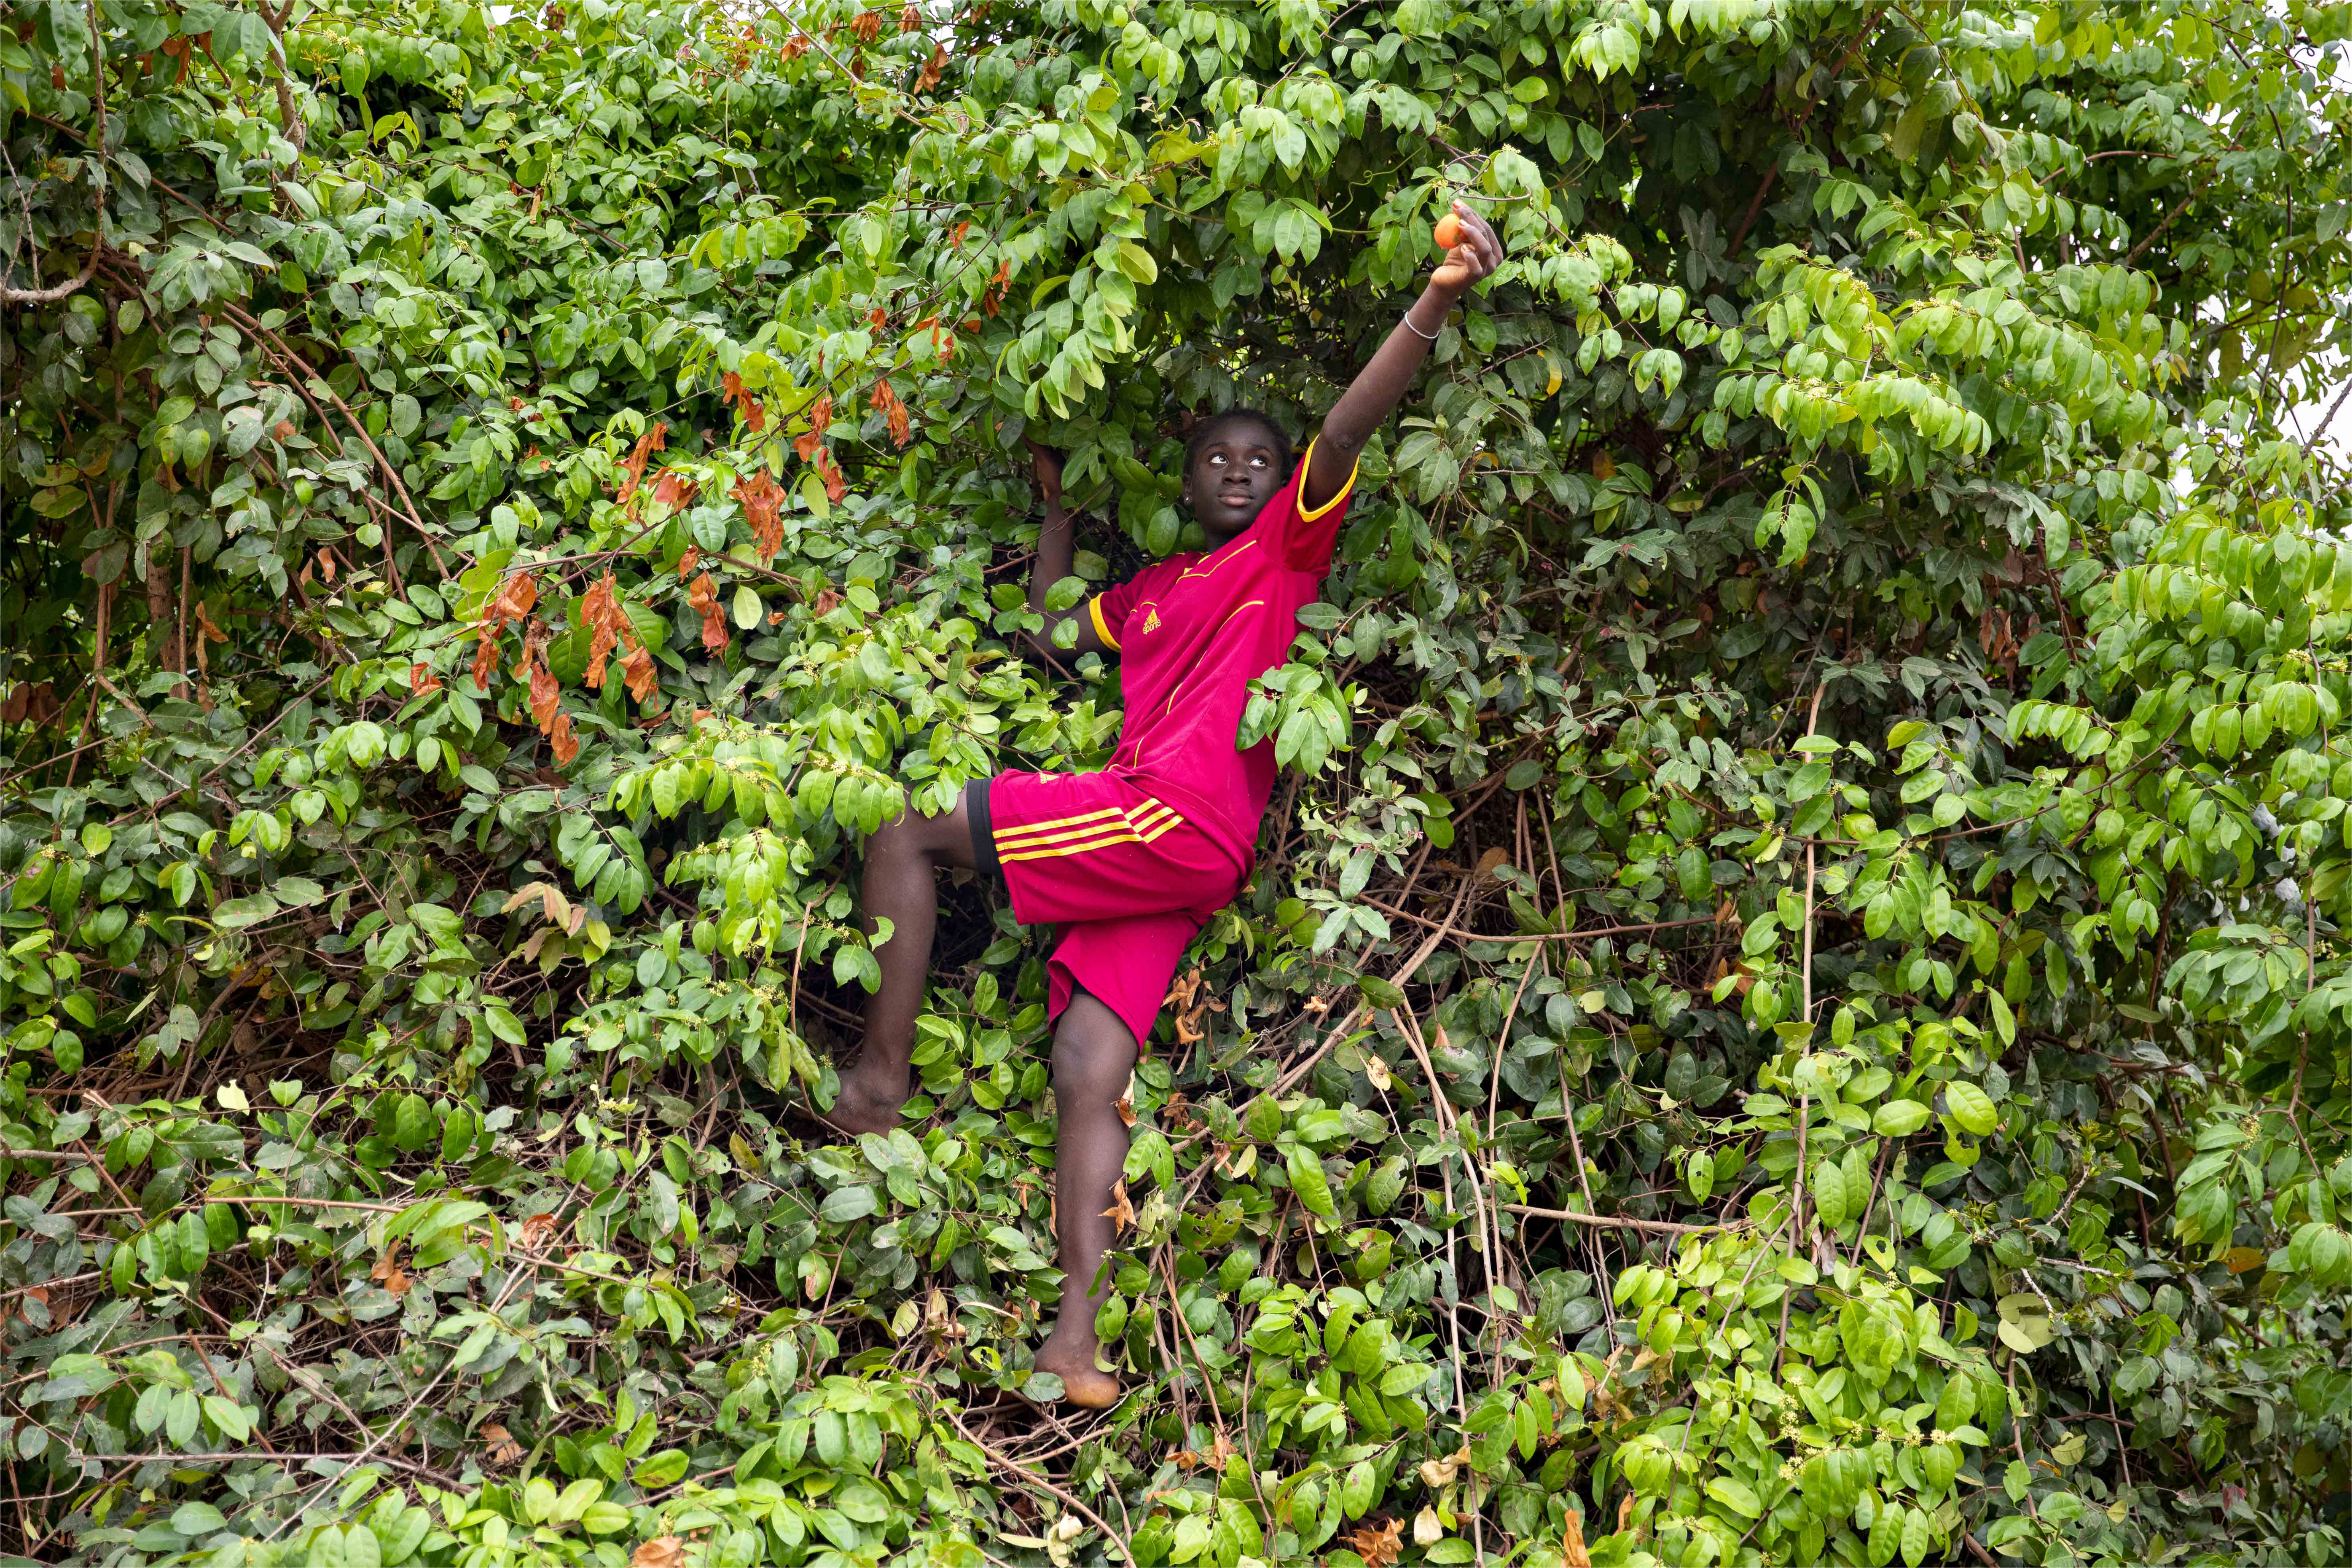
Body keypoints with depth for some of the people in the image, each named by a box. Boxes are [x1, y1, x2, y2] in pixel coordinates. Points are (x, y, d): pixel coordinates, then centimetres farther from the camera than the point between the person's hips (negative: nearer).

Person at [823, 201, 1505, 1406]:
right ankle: (1076, 1334, -13)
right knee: (1087, 1074, -6)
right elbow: (1054, 633, 40)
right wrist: (1058, 506, 38)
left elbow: (1347, 431, -9)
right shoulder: (1152, 590, 28)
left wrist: (1436, 306, -25)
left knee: (904, 836, -9)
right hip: (1140, 850, 7)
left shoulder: (1288, 546, 7)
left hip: (1181, 822, -7)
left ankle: (881, 1079, -7)